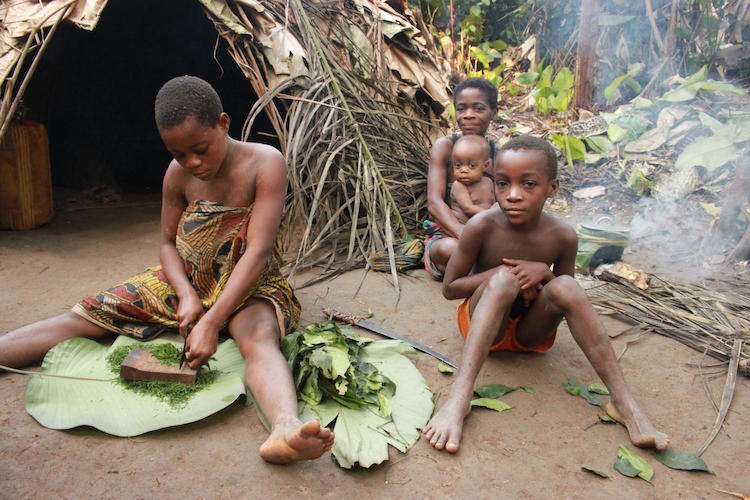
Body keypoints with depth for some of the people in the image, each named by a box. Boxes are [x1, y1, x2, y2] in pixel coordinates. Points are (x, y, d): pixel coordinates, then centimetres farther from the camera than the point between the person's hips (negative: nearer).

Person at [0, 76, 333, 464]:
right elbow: (168, 243, 7)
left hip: (249, 287, -6)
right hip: (186, 282, 6)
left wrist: (211, 322, -32)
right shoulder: (179, 174, -3)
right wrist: (186, 295, -14)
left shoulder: (265, 164, -18)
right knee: (84, 317, -6)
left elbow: (257, 253, -26)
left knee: (259, 338, -40)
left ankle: (285, 431, -66)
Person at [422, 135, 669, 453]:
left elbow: (567, 298, 3)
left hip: (531, 329, 2)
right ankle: (460, 397, -43)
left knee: (564, 285, -27)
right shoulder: (482, 227, -19)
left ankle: (623, 402, -26)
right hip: (483, 321, -2)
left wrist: (543, 272, -18)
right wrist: (501, 272, -23)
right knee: (505, 278, -33)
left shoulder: (562, 236, -12)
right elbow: (449, 287, -11)